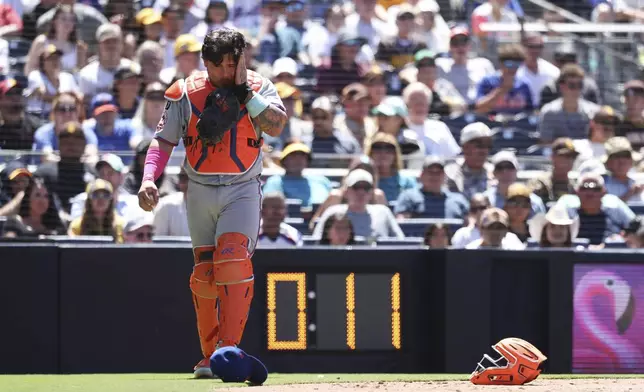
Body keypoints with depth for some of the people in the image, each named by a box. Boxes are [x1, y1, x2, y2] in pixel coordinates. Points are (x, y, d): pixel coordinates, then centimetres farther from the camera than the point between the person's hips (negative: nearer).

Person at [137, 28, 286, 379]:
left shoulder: (259, 88, -1)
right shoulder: (185, 93, 1)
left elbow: (276, 126, -17)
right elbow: (164, 139, 1)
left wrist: (244, 90, -18)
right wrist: (149, 178, -13)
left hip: (242, 190, -2)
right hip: (200, 191, 2)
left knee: (233, 262, -21)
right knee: (204, 274, 5)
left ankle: (228, 348, -25)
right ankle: (210, 356, 17)